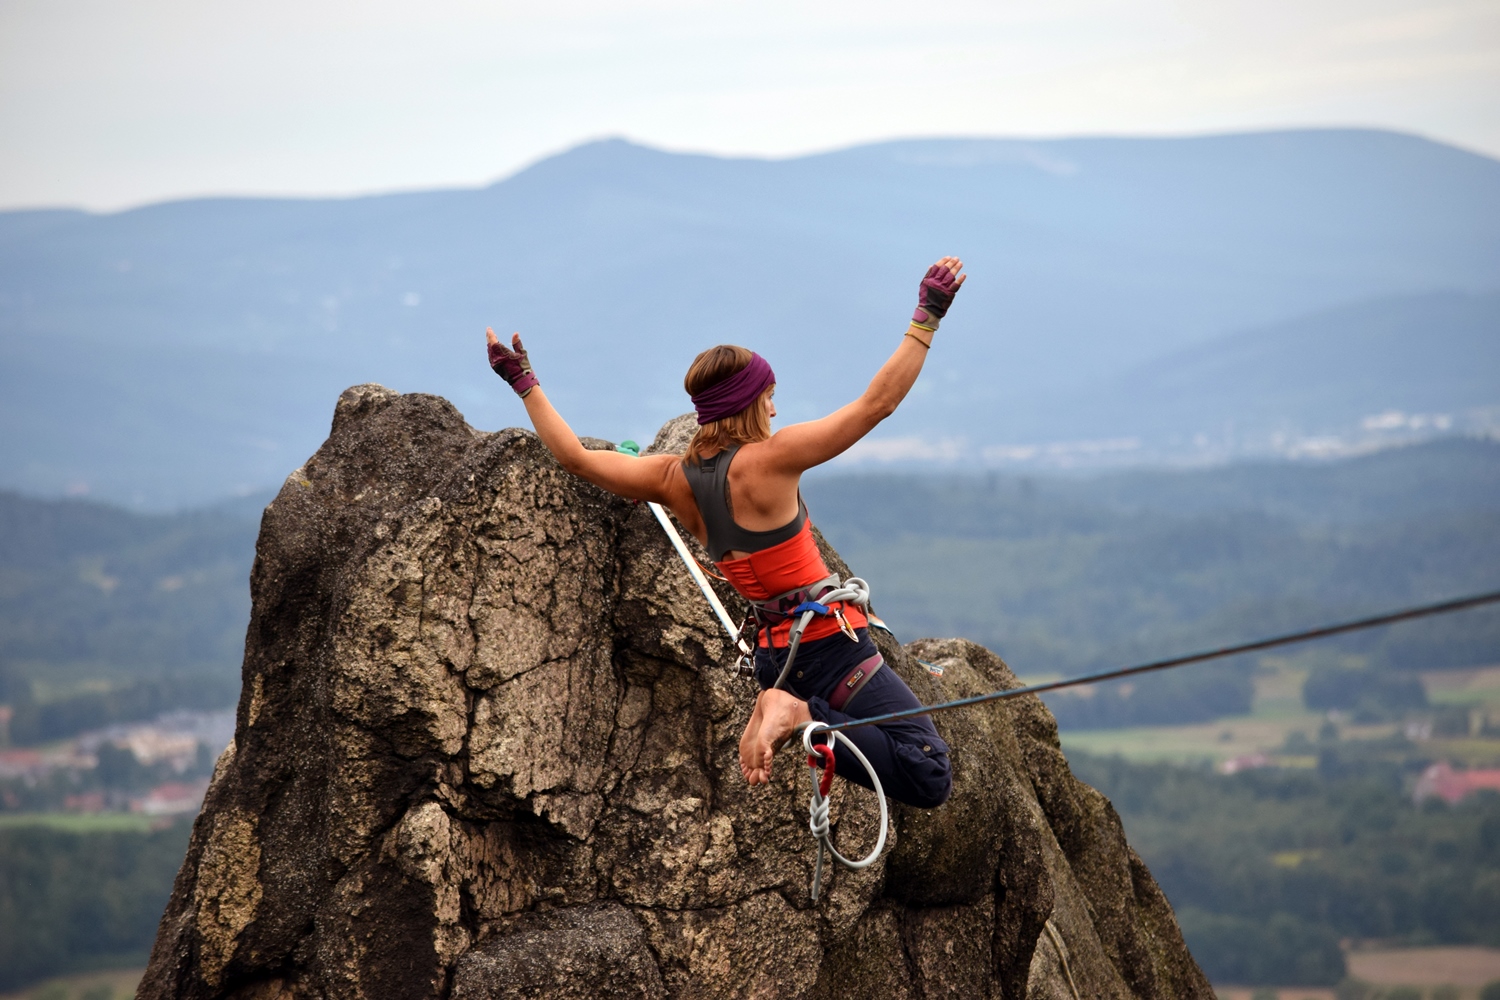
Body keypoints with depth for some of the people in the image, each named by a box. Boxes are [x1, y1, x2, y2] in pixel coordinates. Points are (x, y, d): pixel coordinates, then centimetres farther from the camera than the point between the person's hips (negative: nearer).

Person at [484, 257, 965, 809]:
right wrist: (926, 319, -11)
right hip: (831, 645, -8)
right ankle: (803, 716, -20)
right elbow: (877, 403, -16)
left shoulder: (675, 480, 3)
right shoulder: (767, 462, -15)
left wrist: (524, 383, 22)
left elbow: (573, 455, 11)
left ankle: (779, 712, 3)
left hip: (775, 650, 8)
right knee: (929, 780, -13)